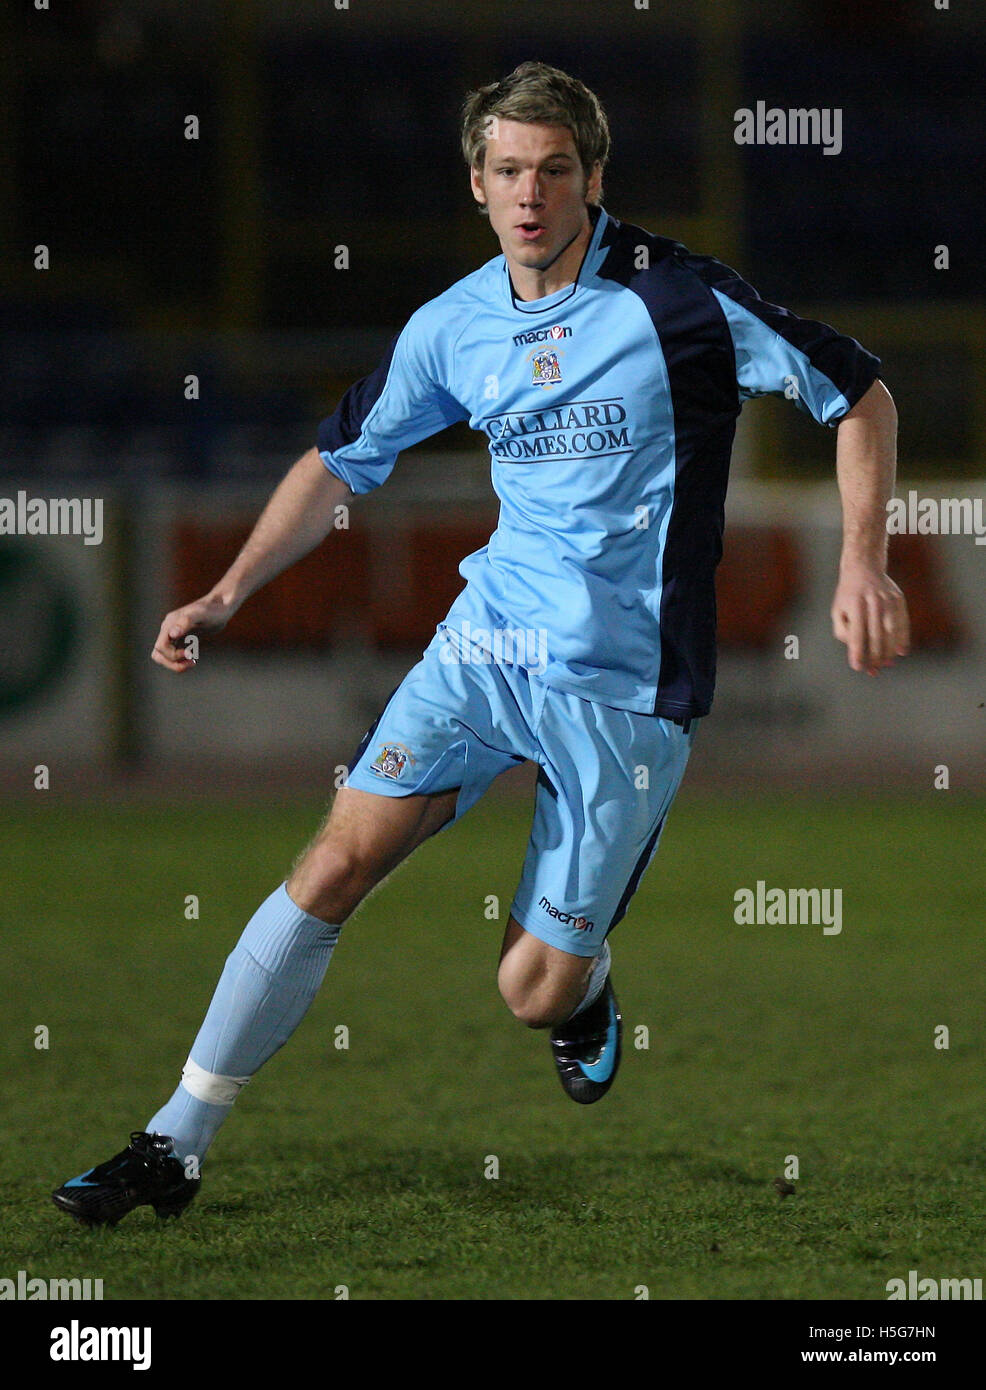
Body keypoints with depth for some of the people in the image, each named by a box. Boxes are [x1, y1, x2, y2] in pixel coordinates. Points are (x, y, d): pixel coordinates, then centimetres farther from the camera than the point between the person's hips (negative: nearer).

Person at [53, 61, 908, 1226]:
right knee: (338, 862, -13)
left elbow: (857, 395, -4)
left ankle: (583, 986, 35)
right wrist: (229, 593, 9)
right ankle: (177, 1144, -7)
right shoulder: (453, 329, 4)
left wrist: (863, 562, -15)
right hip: (487, 641, 4)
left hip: (627, 682, -4)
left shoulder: (675, 298, -11)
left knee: (533, 991, -5)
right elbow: (340, 460, 18)